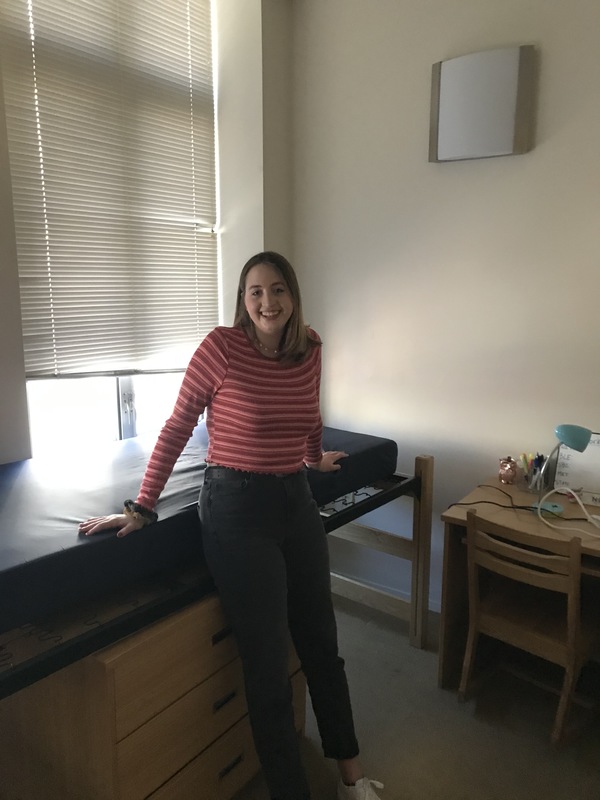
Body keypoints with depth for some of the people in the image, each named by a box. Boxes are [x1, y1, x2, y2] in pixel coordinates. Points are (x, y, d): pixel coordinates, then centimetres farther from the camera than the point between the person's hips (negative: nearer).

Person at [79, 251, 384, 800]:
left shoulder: (310, 348, 2)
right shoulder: (222, 347, -12)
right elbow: (177, 429, -7)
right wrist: (142, 509, -7)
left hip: (297, 501, 6)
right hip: (238, 509, -5)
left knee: (321, 643, 17)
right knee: (268, 662, 3)